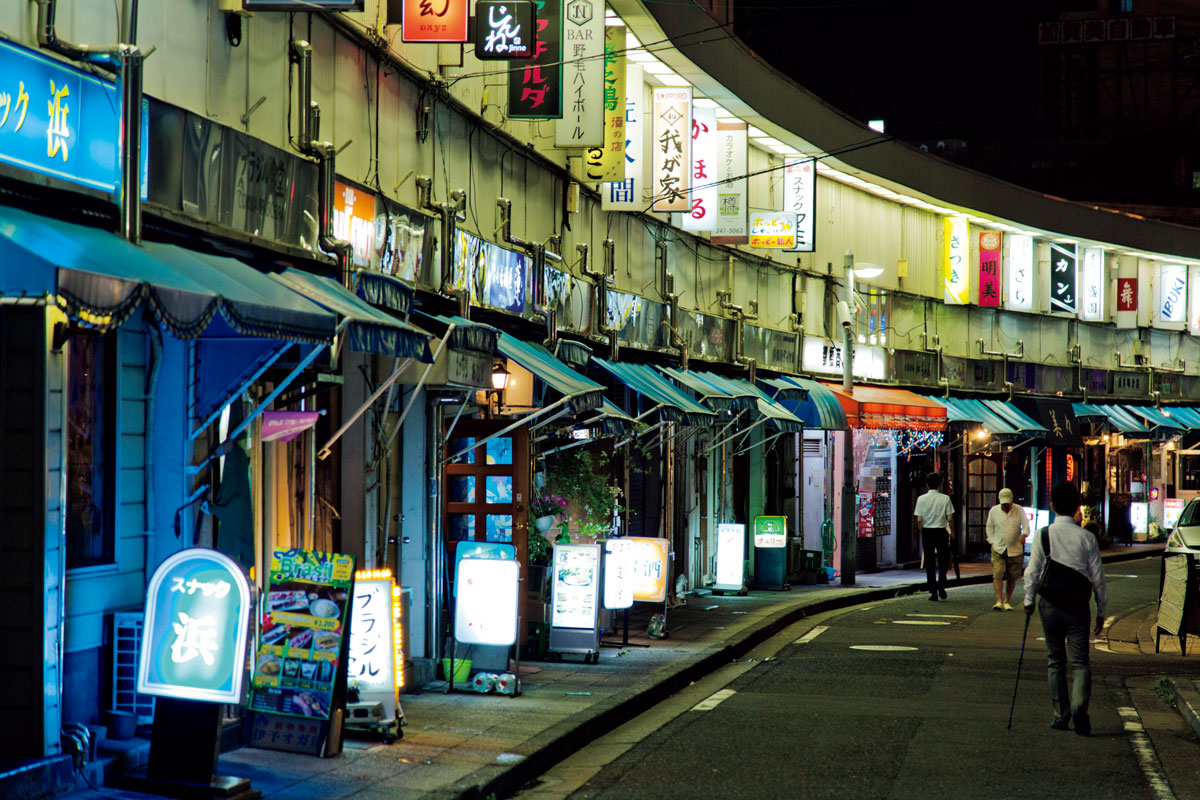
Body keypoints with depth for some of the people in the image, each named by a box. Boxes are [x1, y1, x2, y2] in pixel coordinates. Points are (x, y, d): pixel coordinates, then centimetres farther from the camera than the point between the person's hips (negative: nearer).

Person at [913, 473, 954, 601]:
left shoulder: (921, 499, -6)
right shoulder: (945, 498, -6)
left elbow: (919, 520, -6)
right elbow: (949, 518, -7)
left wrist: (922, 531, 9)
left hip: (927, 532, 1)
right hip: (941, 531, 0)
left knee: (929, 562, 7)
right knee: (943, 560, 13)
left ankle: (933, 591, 6)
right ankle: (941, 585, -6)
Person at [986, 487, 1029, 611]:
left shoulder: (1019, 510, 0)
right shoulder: (994, 511, 3)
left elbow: (1026, 524, -9)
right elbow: (989, 527, 13)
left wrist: (1024, 534, -30)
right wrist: (992, 541, 4)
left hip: (1015, 549, 0)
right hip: (998, 549, 0)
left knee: (1012, 577, 5)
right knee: (997, 575, -13)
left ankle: (1007, 601, 18)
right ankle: (999, 601, -16)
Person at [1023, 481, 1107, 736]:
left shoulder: (1042, 535, -4)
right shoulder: (1087, 538, -2)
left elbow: (1033, 570, -1)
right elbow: (1097, 576, 2)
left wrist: (1028, 600, 13)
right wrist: (1101, 610, 11)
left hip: (1050, 605, 0)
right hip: (1078, 606, 0)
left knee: (1055, 660, 13)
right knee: (1079, 661, 2)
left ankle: (1061, 715, 14)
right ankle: (1080, 705, -22)